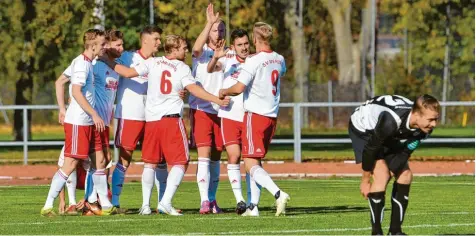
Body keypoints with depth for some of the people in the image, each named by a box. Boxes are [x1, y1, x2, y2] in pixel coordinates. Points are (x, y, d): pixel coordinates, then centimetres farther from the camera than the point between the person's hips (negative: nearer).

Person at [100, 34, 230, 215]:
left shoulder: (153, 63, 5)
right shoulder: (182, 68, -2)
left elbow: (128, 73, 1)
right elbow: (194, 89, -11)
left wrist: (110, 63, 16)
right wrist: (218, 100, -10)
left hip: (151, 119, 4)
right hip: (171, 119, -4)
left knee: (150, 163, 16)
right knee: (180, 162, -1)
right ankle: (166, 202, -16)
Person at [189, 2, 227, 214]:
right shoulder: (202, 53, -2)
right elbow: (196, 48, -26)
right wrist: (209, 23, -35)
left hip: (221, 111, 4)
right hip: (201, 111, -4)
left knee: (216, 158, 10)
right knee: (204, 155, -12)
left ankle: (212, 200, 20)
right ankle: (204, 201, -16)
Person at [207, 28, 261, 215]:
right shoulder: (228, 58, 1)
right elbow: (210, 69, -13)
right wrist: (215, 57, -33)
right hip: (230, 116, -1)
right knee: (234, 156, -10)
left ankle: (253, 202, 3)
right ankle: (239, 199, -8)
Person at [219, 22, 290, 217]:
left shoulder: (254, 61, -15)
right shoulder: (279, 60, 8)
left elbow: (239, 88, -20)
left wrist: (224, 92, 1)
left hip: (255, 114, -7)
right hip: (272, 115, 7)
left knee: (251, 164, -8)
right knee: (255, 163, 15)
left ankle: (278, 194, -27)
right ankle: (253, 207, 11)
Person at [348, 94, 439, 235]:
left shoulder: (425, 127, -22)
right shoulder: (391, 121, -44)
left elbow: (405, 152, -13)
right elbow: (370, 149, -31)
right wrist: (365, 181, -20)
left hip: (386, 135, 7)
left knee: (405, 175, 0)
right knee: (381, 174, -23)